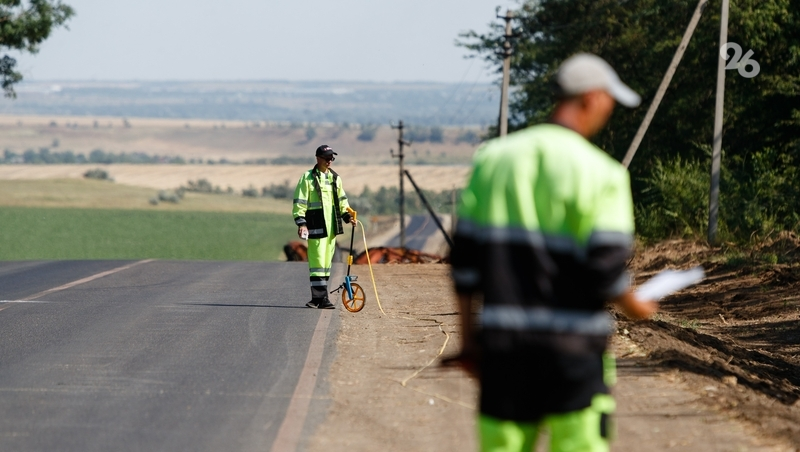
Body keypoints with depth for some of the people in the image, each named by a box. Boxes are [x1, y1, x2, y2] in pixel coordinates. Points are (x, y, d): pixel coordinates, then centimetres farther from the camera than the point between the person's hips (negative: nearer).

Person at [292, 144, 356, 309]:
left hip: (331, 227, 7)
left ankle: (318, 298, 12)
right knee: (318, 262, -10)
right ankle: (321, 298, -12)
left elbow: (341, 200, 25)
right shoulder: (308, 178, -3)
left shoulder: (335, 178, 15)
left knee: (327, 262, 7)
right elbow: (299, 203, -6)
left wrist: (347, 215, 11)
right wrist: (301, 223, -14)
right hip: (316, 226, -7)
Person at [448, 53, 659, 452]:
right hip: (573, 344, -4)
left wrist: (468, 338, 14)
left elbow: (465, 258, 8)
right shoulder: (600, 173, -8)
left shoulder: (492, 158, 7)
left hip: (503, 343, 4)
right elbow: (606, 268, -13)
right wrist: (636, 307, 8)